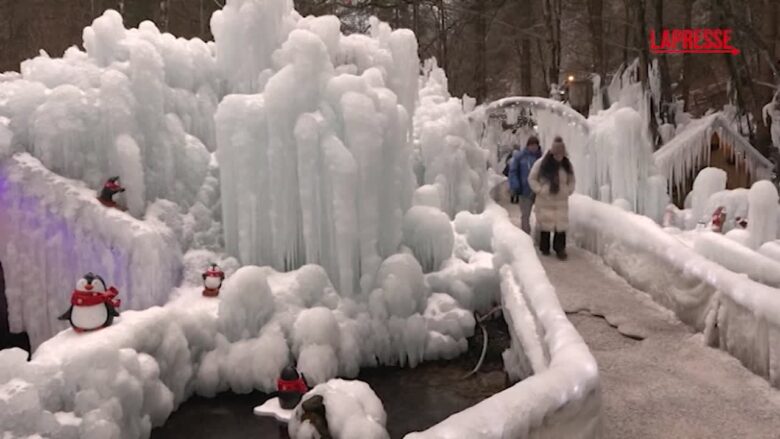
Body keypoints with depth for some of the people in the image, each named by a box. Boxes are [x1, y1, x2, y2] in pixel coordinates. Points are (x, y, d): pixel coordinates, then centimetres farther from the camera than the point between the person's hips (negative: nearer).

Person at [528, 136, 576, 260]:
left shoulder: (567, 165, 3)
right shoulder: (541, 163, -9)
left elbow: (571, 180, 17)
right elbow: (532, 179, -2)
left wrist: (568, 191, 4)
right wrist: (539, 190, -9)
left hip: (561, 201, 2)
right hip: (545, 201, -2)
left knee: (561, 225, 0)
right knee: (545, 224, 6)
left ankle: (560, 249, 9)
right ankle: (544, 248, 21)